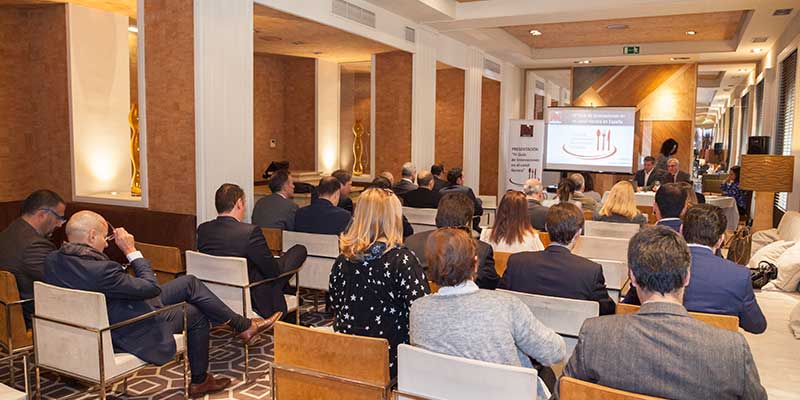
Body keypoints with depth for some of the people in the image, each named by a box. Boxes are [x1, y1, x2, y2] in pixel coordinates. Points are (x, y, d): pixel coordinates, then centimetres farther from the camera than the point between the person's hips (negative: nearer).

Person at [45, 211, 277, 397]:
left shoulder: (53, 260, -8)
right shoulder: (99, 270, -36)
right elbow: (152, 287, -25)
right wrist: (131, 251, -17)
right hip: (131, 331, -9)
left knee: (190, 282, 10)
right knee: (196, 315, 12)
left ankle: (243, 325, 20)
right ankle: (199, 381, 31)